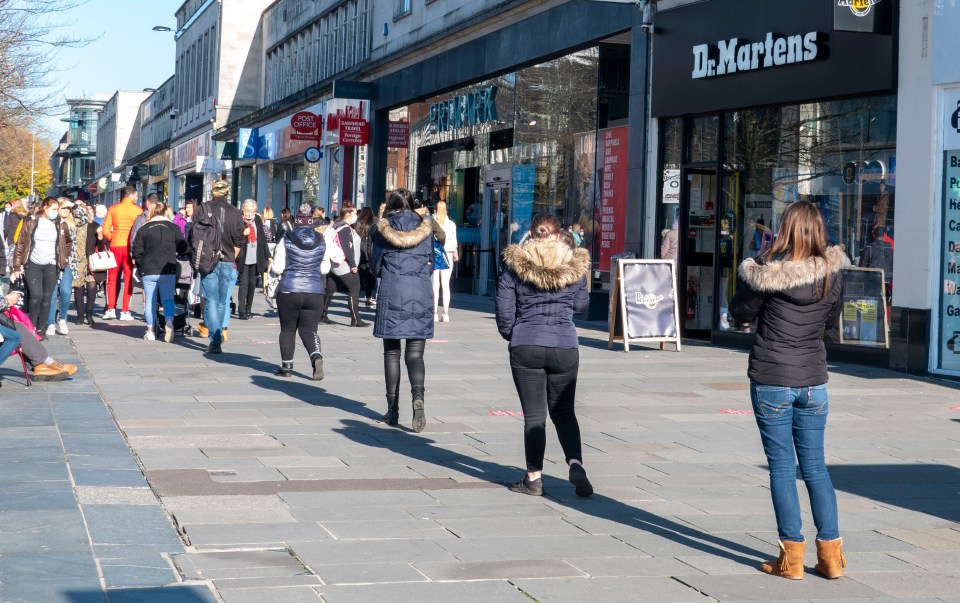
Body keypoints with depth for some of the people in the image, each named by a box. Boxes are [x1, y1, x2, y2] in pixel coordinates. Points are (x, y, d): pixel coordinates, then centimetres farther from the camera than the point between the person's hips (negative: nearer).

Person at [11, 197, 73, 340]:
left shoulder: (60, 225, 8)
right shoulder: (31, 223, 1)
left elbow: (68, 242, 27)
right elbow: (20, 244, 2)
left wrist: (65, 257, 13)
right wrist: (17, 266, -1)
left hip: (51, 265, 2)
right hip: (33, 265, -2)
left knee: (47, 297, 0)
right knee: (36, 295, -16)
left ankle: (41, 329, 9)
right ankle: (31, 327, 1)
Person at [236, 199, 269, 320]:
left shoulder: (257, 220, 9)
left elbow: (263, 237, 15)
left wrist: (267, 255, 16)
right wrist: (243, 234, -25)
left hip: (256, 259, 5)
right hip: (244, 259, -5)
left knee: (252, 284, 10)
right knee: (244, 284, -8)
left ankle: (248, 309, 19)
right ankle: (241, 311, -8)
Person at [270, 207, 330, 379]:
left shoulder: (287, 240, -3)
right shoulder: (321, 242, 5)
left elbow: (277, 269, -5)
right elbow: (325, 269, 11)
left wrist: (272, 267, 17)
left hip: (289, 291, -2)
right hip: (315, 292, 2)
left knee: (288, 330, 10)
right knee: (309, 330, 5)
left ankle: (286, 366, 11)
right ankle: (316, 356, -20)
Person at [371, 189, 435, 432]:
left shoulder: (382, 227, 2)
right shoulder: (425, 227, 8)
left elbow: (376, 266, 6)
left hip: (391, 294, -1)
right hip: (421, 294, 1)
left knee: (392, 352, 9)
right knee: (415, 354, 1)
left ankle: (393, 409, 10)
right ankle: (418, 396, -26)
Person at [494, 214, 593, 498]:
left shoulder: (515, 264, -3)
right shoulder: (575, 264, 2)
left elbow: (504, 309, -1)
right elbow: (581, 305, 11)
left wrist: (511, 335, 15)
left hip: (526, 346, -1)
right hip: (564, 346, 1)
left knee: (534, 415, 5)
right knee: (563, 411, 13)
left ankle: (534, 477, 7)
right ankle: (575, 463, -7)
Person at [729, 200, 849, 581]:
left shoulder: (769, 267, -13)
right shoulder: (832, 270, -1)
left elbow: (740, 312, -2)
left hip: (771, 380, -4)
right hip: (813, 380, 4)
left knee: (782, 467, 3)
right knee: (815, 466, 13)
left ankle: (792, 556, 5)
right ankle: (830, 554, 14)